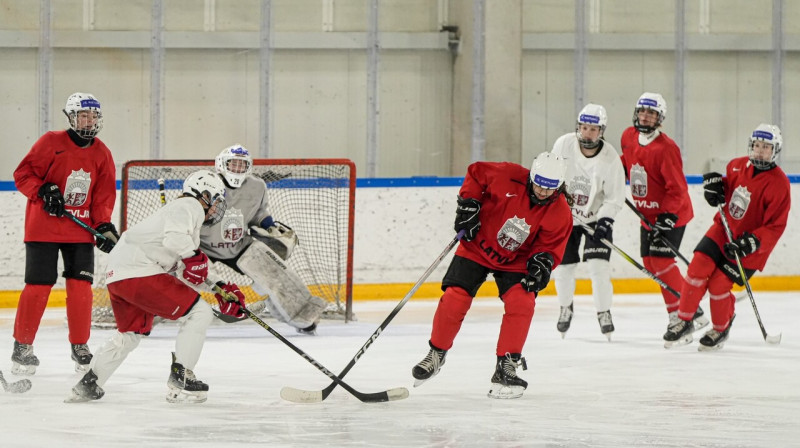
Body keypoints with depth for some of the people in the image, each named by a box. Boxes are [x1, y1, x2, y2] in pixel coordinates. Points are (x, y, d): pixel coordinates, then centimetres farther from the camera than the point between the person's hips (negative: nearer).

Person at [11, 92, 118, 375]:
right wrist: (43, 191, -21)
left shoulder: (101, 154, 5)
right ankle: (22, 347, 7)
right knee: (38, 286, -5)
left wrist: (104, 225, -5)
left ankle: (80, 347, 12)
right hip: (44, 227, -4)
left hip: (81, 230, 4)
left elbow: (104, 194, 8)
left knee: (81, 286, -1)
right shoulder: (51, 143, -9)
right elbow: (22, 174, -7)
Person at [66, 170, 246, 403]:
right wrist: (194, 256, -13)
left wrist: (221, 288, 21)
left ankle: (87, 384, 30)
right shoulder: (190, 207, -1)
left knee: (131, 332, 29)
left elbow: (190, 272, 28)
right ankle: (179, 379, -7)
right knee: (199, 312, -7)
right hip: (139, 270, -11)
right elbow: (174, 238, -23)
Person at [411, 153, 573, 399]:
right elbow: (475, 173, -7)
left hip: (516, 260, 1)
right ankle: (436, 354, 14)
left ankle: (506, 367, -10)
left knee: (522, 303, -20)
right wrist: (468, 204, -14)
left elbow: (549, 248, -9)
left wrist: (542, 262, -29)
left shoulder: (560, 213, -17)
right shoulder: (508, 176, -24)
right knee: (454, 299, -10)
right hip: (478, 244, -1)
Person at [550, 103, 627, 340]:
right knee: (562, 266, 2)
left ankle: (604, 313, 3)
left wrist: (605, 221, -24)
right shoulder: (563, 145, -15)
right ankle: (566, 308, 28)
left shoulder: (610, 158, -20)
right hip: (565, 216, 2)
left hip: (597, 216, -2)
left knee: (598, 266, -14)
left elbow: (616, 197, -13)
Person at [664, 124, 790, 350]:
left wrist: (751, 243, -28)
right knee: (698, 267, -11)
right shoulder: (738, 166, -1)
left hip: (751, 245, -5)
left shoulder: (778, 183, -19)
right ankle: (684, 323, 3)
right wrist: (714, 184, -2)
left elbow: (775, 227, -19)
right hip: (723, 229, 5)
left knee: (718, 284, -10)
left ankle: (721, 329, 17)